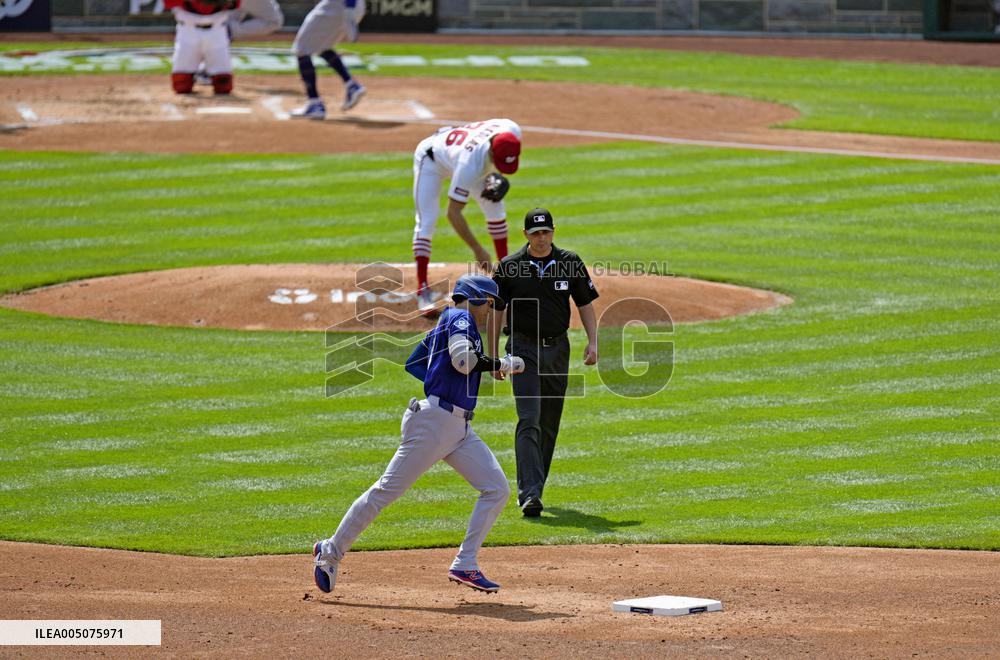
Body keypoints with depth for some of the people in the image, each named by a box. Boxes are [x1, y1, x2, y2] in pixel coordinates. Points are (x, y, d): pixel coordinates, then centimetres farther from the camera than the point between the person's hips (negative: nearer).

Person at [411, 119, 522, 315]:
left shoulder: (512, 130, -32)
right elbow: (453, 213, -40)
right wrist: (478, 250, -39)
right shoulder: (469, 166, -47)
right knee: (426, 222, -17)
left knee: (495, 207, 3)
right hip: (431, 159, -7)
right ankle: (422, 290, -16)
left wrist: (496, 177, -14)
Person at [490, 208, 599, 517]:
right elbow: (496, 312, 3)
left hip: (557, 348, 3)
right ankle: (529, 493, -23)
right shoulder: (509, 267, -3)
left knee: (550, 424, 10)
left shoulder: (570, 264, 2)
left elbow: (585, 304, 8)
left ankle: (532, 488, 24)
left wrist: (592, 342, -5)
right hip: (524, 348, -3)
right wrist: (493, 356, 1)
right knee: (529, 420, -15)